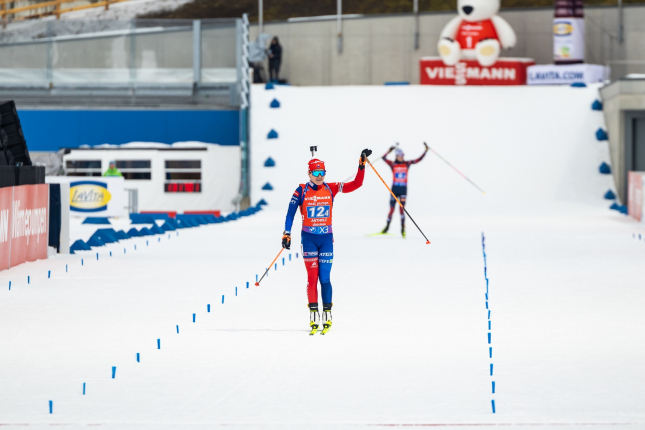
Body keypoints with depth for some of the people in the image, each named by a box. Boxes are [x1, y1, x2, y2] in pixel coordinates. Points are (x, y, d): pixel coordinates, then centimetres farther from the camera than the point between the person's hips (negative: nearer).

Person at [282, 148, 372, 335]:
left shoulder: (331, 189, 2)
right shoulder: (301, 191, -3)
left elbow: (356, 184, -1)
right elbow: (290, 213, -2)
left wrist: (362, 165, -9)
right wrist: (286, 234, -10)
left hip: (326, 238, 1)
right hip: (309, 239, -1)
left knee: (324, 278, -1)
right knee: (312, 277, -5)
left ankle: (327, 315, 7)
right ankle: (313, 316, -2)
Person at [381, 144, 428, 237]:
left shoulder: (407, 164, 3)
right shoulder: (393, 164, -2)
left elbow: (419, 159, 2)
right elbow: (384, 158, -17)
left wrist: (426, 150, -5)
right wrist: (389, 151, -31)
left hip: (403, 189, 0)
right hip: (394, 188, 0)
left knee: (401, 209, -9)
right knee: (391, 209, 5)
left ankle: (403, 229, -7)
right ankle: (387, 227, 20)